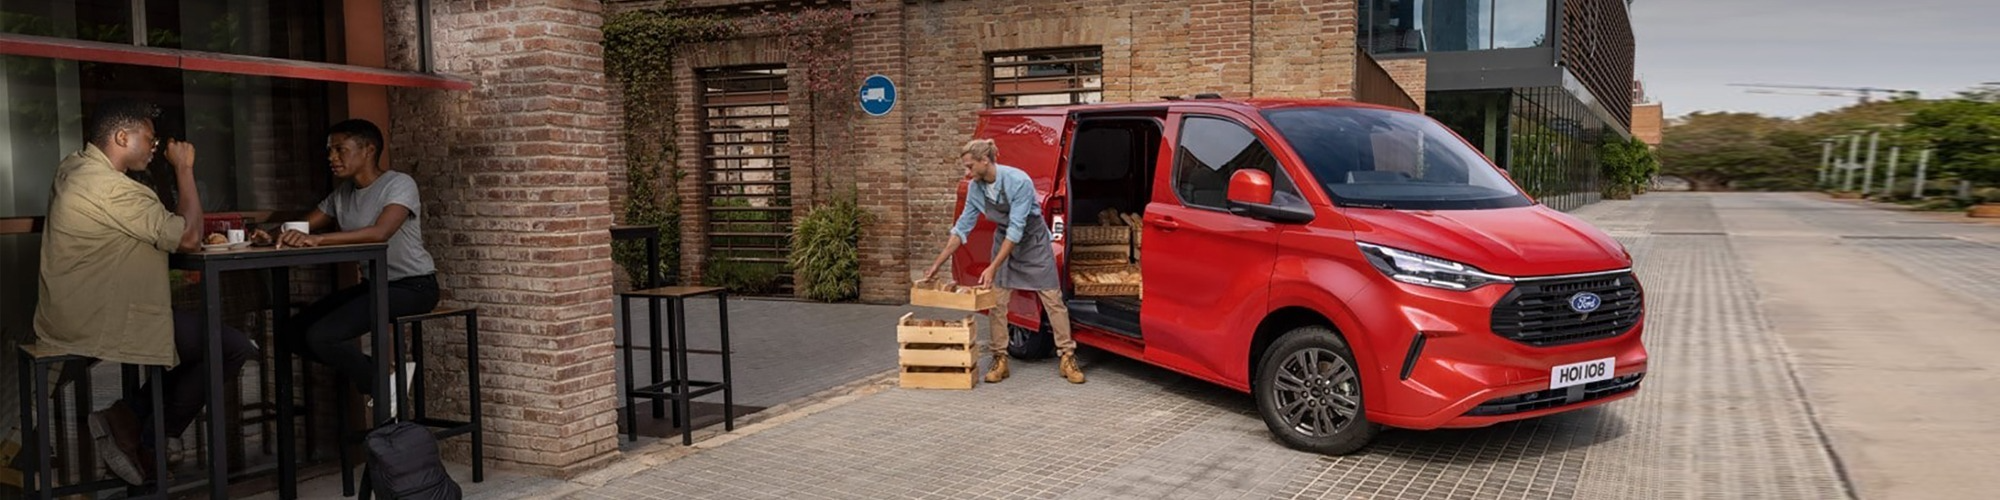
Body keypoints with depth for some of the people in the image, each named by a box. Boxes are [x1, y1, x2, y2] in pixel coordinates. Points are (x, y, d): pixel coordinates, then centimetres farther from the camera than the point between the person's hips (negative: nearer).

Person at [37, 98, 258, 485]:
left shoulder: (73, 167, 10)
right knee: (233, 347, -9)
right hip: (97, 325, -11)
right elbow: (189, 237, -19)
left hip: (72, 316, 11)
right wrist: (184, 168, -10)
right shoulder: (110, 187, -22)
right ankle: (145, 443, 4)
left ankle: (131, 418, 11)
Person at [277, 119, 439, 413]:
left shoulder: (399, 184, -13)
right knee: (291, 333, 1)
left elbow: (380, 232, -31)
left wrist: (319, 239, -37)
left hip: (413, 286, -9)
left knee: (321, 335, -21)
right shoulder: (343, 194, 12)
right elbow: (301, 230, 8)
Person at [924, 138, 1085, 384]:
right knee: (996, 303, -1)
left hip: (1033, 241, -5)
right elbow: (962, 227, -4)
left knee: (1053, 300, -3)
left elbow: (1016, 228, -31)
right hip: (1004, 241, 5)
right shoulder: (975, 188, -12)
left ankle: (1067, 358, 4)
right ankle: (1000, 359, 8)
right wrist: (937, 265, -6)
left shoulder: (1018, 181, -30)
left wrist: (993, 267, -32)